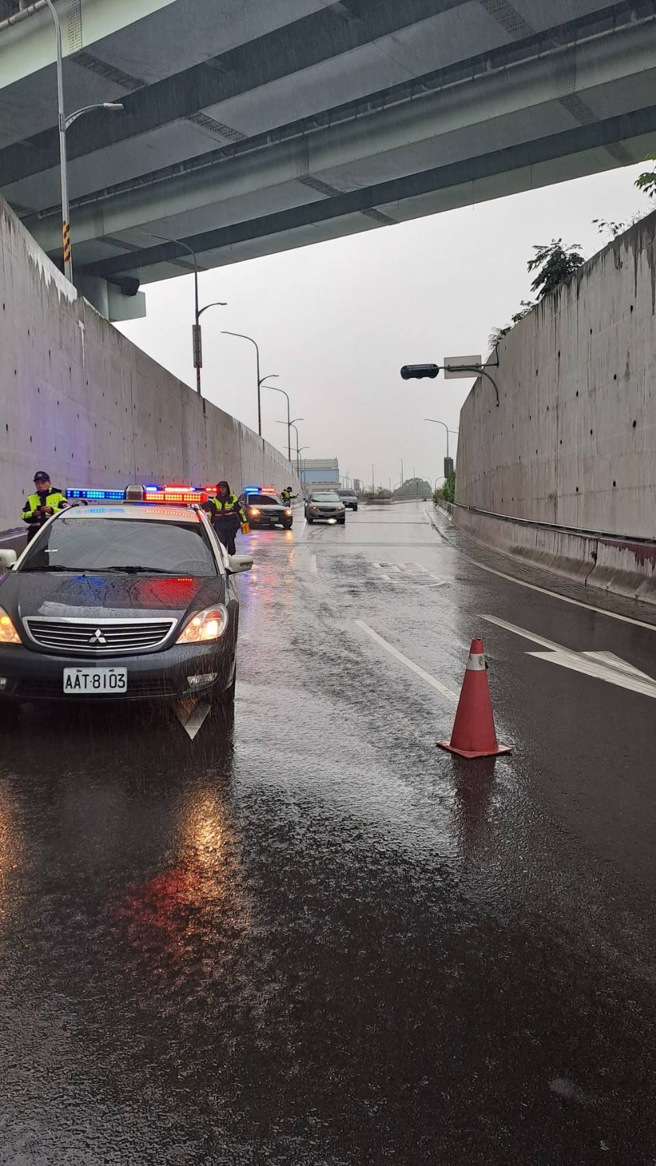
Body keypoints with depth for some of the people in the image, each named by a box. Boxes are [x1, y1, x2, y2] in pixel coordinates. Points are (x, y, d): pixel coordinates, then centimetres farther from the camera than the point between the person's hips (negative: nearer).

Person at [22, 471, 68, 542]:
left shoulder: (58, 496, 8)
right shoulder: (31, 498, 19)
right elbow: (24, 516, 11)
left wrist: (52, 510, -19)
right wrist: (32, 514, -10)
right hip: (35, 533, 4)